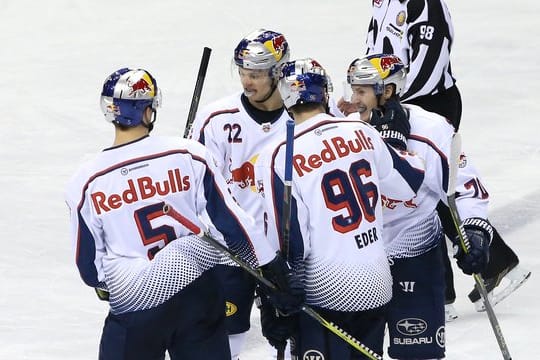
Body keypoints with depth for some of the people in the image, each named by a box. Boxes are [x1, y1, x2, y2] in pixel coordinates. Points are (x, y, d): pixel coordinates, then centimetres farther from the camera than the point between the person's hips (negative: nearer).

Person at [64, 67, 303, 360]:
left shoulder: (86, 182, -7)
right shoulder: (188, 155, -7)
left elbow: (89, 267, 0)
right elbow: (229, 219, -5)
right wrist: (275, 270, 2)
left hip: (133, 308, -1)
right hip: (198, 299, 1)